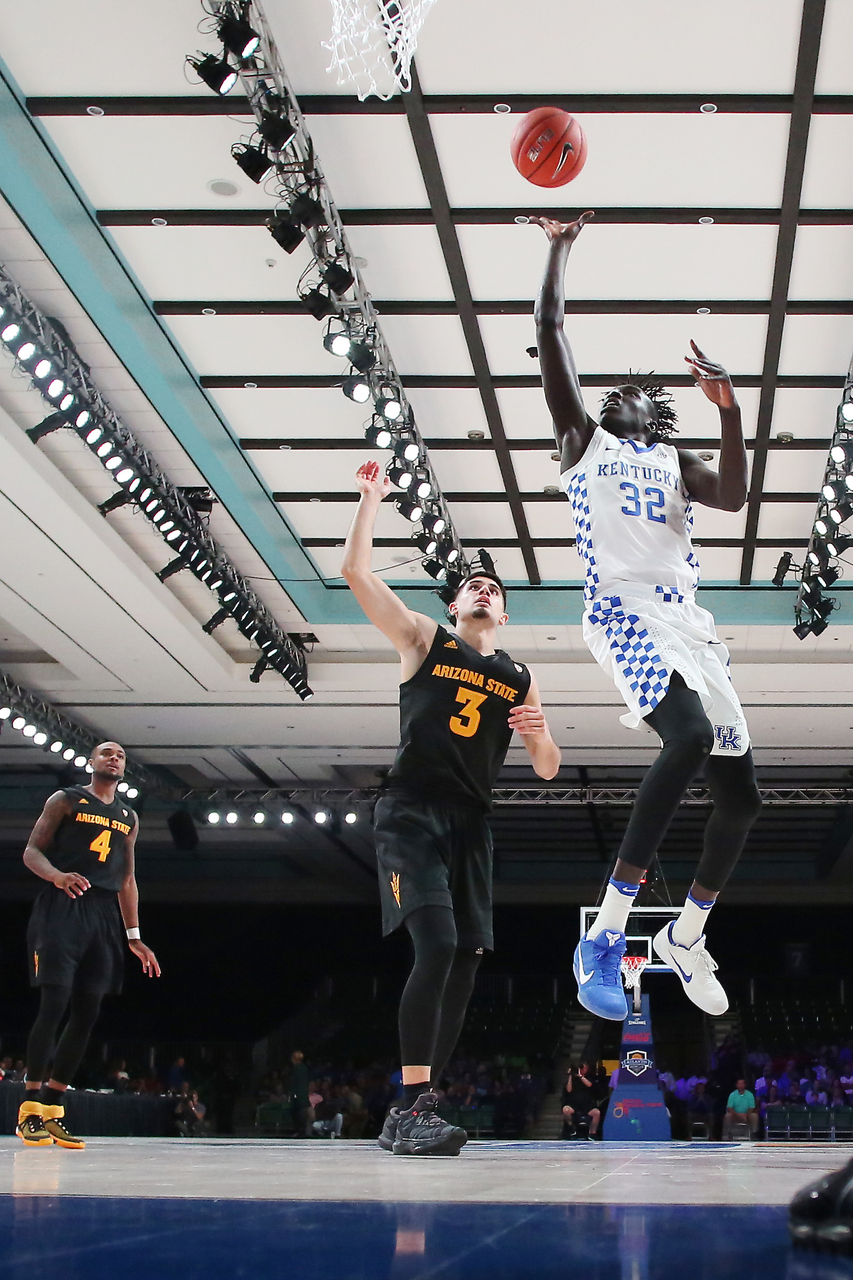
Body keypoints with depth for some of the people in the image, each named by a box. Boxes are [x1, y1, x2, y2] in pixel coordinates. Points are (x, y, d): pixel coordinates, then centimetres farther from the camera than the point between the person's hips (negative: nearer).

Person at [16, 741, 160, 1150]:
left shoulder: (129, 818, 21)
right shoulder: (66, 800, 6)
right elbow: (32, 851, 0)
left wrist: (134, 937, 17)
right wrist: (56, 875, -23)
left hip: (103, 914, 6)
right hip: (62, 906, -6)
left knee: (87, 1013, 0)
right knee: (54, 1005, -13)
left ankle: (53, 1108, 7)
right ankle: (31, 1108, -8)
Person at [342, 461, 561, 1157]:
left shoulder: (520, 678, 18)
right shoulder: (425, 638, 10)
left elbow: (548, 768, 17)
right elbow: (356, 572, 1)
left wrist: (539, 732, -5)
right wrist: (373, 497, 0)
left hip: (471, 824, 5)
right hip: (412, 811, -5)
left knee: (464, 964, 1)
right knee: (437, 944, -24)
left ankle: (408, 1119, 9)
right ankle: (415, 1106, -26)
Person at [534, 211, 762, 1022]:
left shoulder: (675, 461, 27)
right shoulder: (582, 438, 17)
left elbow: (733, 497, 5)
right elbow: (549, 327, 11)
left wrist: (728, 408, -3)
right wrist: (559, 247, 14)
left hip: (690, 621, 6)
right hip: (622, 613, -6)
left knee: (740, 790, 3)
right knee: (689, 736, -33)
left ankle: (685, 937, 26)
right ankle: (608, 931, -31)